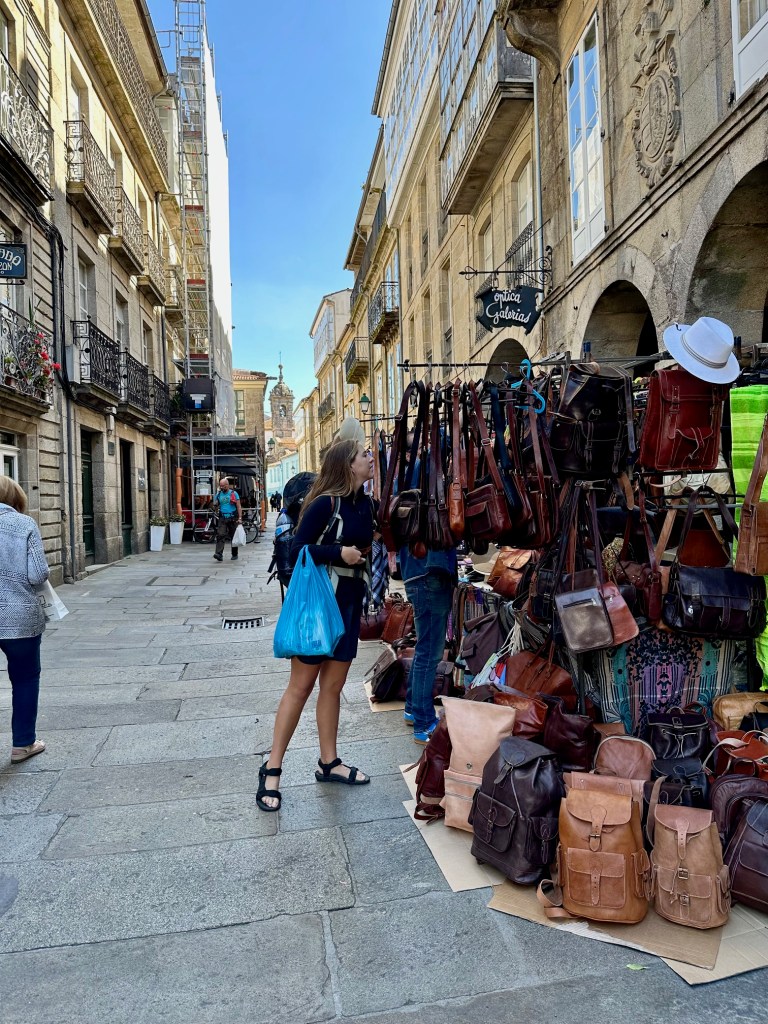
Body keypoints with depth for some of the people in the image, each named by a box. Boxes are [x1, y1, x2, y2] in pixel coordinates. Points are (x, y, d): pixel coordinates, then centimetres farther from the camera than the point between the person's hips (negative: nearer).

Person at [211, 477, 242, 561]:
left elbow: (239, 506, -2)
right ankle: (219, 554, -22)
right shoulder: (219, 494, 9)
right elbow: (215, 504, 8)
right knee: (220, 535, -14)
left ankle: (234, 554, 19)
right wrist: (216, 494, -3)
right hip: (222, 518, 2)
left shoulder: (234, 493, -1)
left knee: (233, 537, 7)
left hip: (232, 518, -2)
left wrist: (240, 518, -11)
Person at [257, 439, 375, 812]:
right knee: (301, 686, 0)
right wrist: (339, 553, -22)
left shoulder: (365, 504, 7)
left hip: (350, 602, 7)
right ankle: (272, 769, 13)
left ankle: (328, 763, 27)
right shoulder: (325, 503, -15)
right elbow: (296, 549, -15)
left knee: (333, 685, 14)